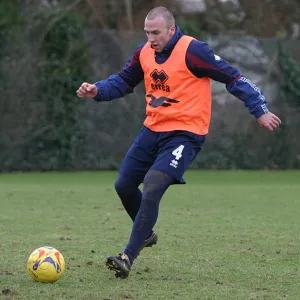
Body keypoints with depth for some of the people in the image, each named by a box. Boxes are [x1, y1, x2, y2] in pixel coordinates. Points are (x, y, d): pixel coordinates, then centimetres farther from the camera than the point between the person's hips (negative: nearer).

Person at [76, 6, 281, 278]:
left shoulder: (193, 51, -16)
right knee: (124, 185, 10)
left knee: (152, 188, -22)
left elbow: (233, 78, -12)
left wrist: (260, 111, -13)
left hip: (185, 135, -7)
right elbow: (123, 82, 16)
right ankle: (146, 233, 37)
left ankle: (128, 258, -18)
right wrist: (97, 91, -4)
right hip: (152, 131, 7)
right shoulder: (144, 53, 3)